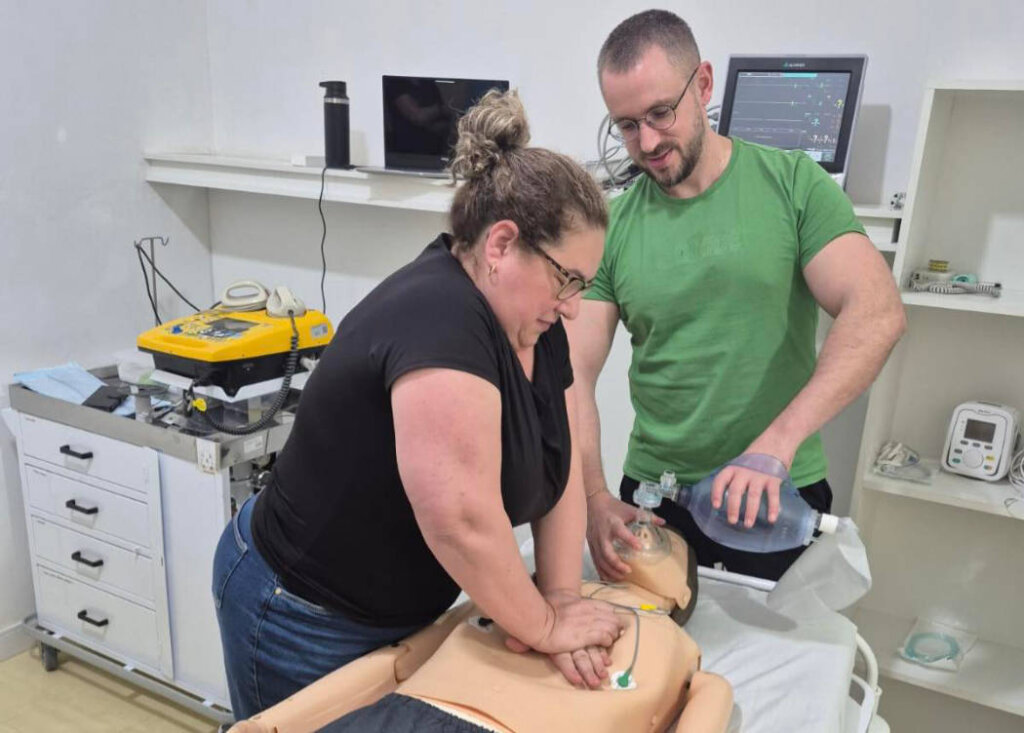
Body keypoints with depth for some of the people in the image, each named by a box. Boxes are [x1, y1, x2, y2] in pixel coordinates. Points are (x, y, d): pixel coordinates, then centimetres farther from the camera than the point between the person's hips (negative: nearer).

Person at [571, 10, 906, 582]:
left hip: (781, 494, -1)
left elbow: (878, 312, -17)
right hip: (651, 494, 2)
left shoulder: (793, 184, -6)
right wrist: (595, 500, -18)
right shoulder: (612, 226, -2)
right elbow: (575, 374, -6)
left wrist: (778, 440, -28)